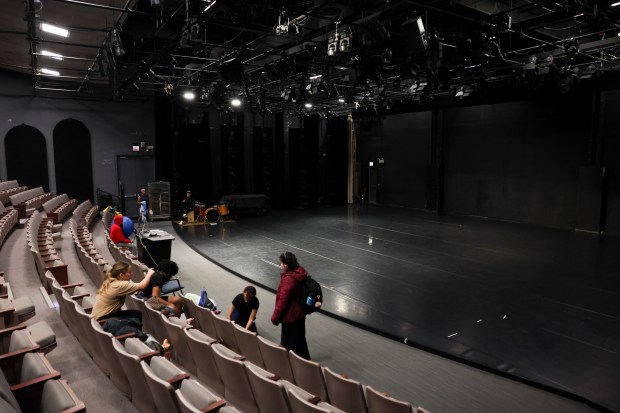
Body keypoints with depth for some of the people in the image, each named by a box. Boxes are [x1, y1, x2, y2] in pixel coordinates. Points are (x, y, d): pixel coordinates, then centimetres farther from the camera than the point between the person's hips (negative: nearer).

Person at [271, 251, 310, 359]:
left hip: (291, 316, -9)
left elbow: (282, 302, -23)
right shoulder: (299, 272, -4)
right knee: (299, 339, 25)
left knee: (290, 344, 9)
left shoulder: (288, 280, -30)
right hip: (299, 314, 9)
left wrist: (275, 317, -10)